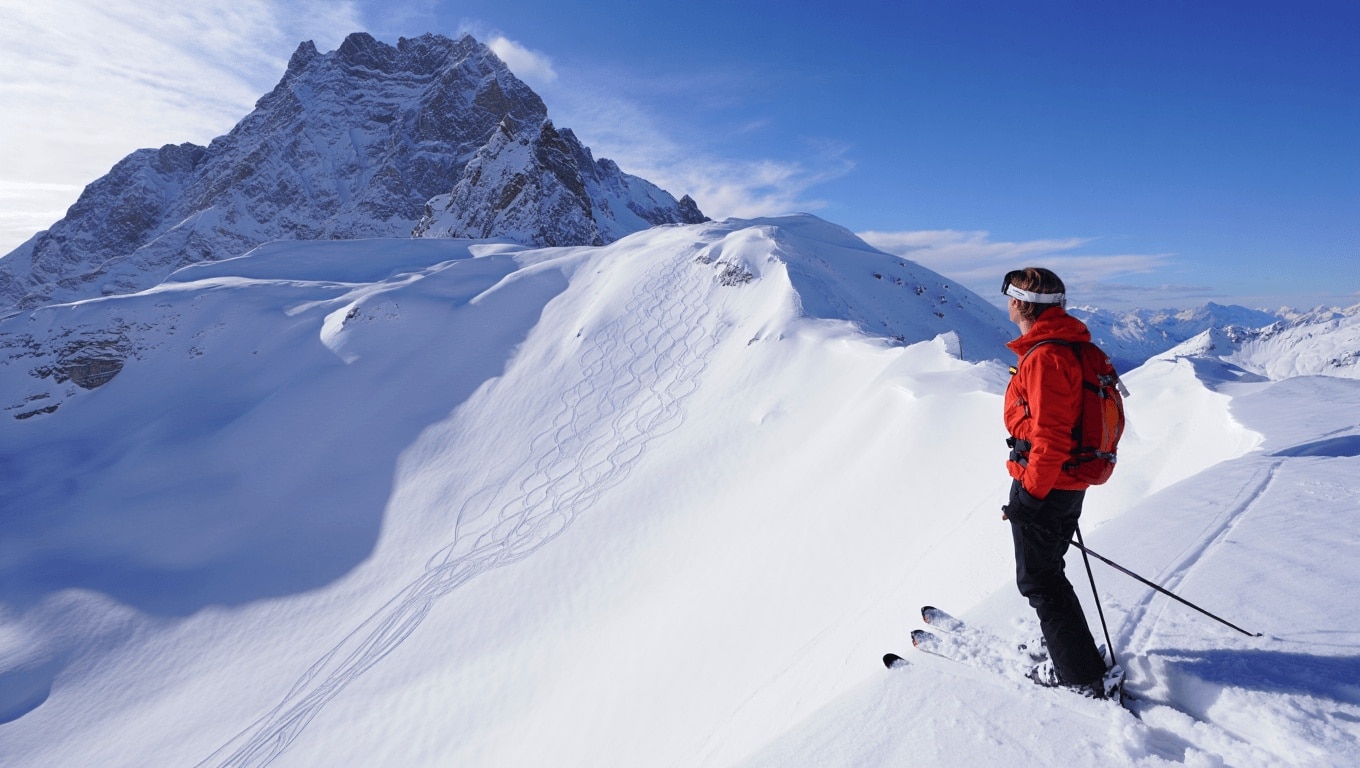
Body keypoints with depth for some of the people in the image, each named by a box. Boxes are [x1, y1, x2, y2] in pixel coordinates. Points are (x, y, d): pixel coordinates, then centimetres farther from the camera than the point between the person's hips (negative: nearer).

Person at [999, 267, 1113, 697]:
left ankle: (1083, 677, 15)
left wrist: (1028, 495, -19)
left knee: (1038, 580, 5)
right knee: (1048, 572, 24)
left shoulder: (1044, 357, -23)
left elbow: (1050, 438, -26)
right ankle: (1074, 653, 38)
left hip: (1042, 488, -10)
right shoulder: (1072, 346, 9)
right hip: (1070, 484, 10)